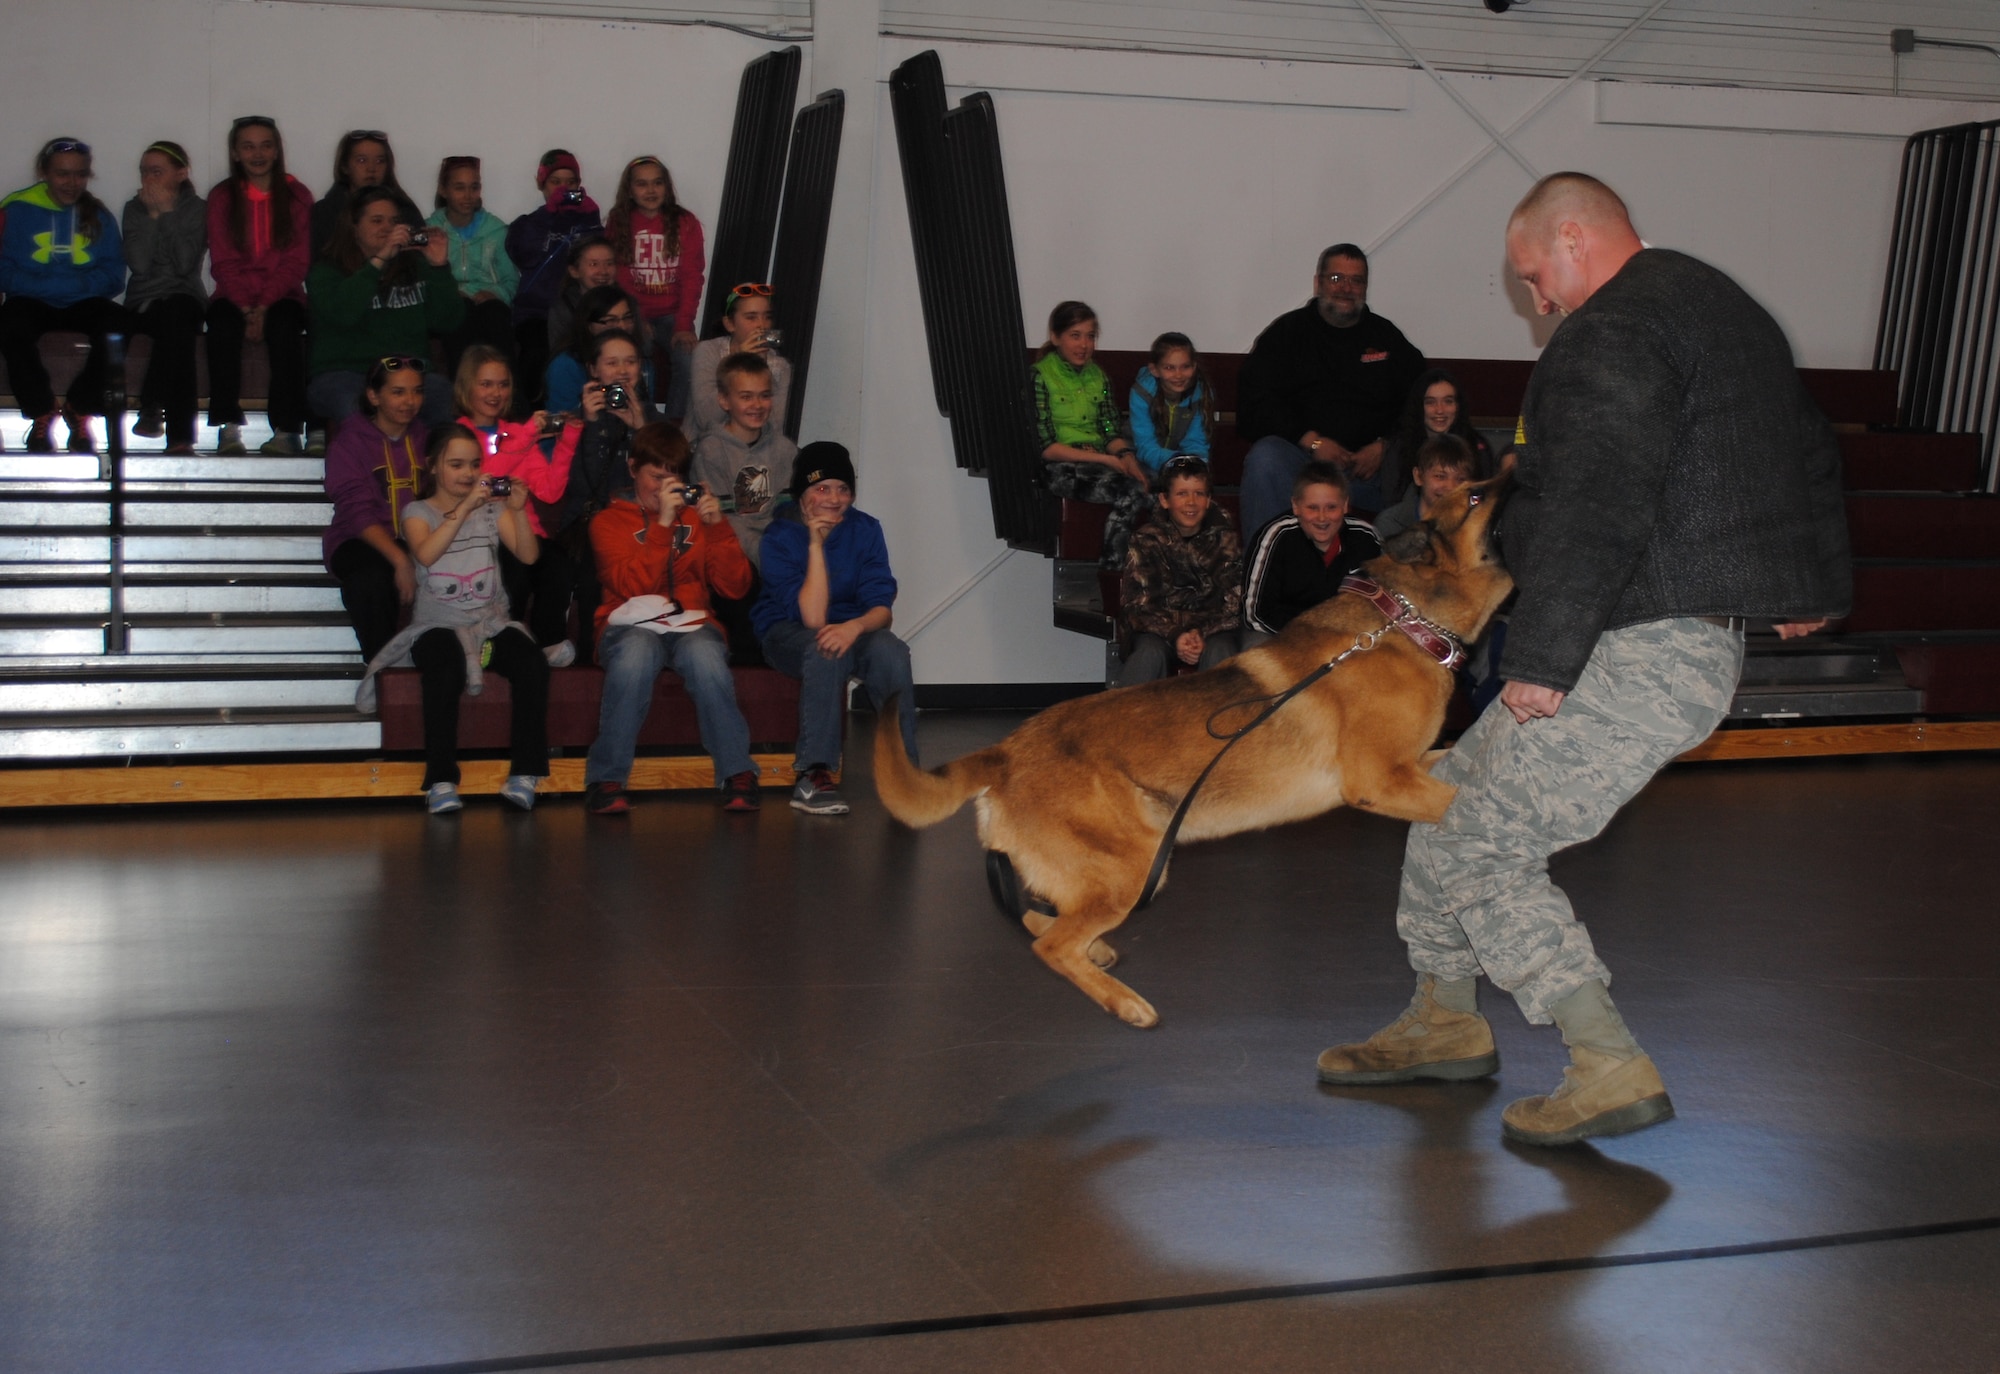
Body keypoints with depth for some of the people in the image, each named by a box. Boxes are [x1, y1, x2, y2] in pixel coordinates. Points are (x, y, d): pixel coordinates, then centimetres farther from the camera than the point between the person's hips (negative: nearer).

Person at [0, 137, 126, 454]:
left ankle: (80, 410, -9)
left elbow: (114, 276, 3)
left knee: (117, 324, -31)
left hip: (83, 305, 2)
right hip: (32, 304, -2)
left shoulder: (98, 215, 10)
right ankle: (41, 413, -10)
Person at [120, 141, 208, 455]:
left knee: (175, 314, -38)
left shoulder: (197, 209, 6)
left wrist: (167, 213, -9)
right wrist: (153, 215, -6)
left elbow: (185, 263, -11)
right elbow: (139, 264, -5)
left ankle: (153, 403, -27)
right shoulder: (134, 209, 12)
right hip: (141, 302, 2)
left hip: (183, 299, -2)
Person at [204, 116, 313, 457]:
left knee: (284, 326, -34)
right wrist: (246, 309, -15)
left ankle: (287, 429, -36)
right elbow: (223, 263, 1)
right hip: (234, 296, 1)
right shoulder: (221, 197, 8)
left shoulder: (297, 196, 7)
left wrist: (264, 307, -15)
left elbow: (296, 262, -1)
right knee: (222, 323, -32)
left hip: (281, 296, -1)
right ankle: (228, 427, -34)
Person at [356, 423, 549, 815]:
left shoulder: (492, 508, 15)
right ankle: (441, 781, -34)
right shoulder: (418, 512, 7)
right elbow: (426, 554, -15)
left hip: (491, 624, 3)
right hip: (438, 625, -3)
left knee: (533, 664, -29)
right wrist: (463, 508, -22)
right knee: (447, 669, -37)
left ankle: (524, 774, -25)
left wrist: (519, 510, -15)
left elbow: (528, 555, 0)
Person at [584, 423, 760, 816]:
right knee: (636, 655, -38)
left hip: (689, 623, 2)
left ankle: (738, 774, -28)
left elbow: (735, 587, 6)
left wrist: (717, 526, -6)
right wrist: (662, 522, -14)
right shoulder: (609, 521, 10)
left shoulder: (696, 516, 18)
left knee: (705, 655, -35)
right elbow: (632, 584, -9)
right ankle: (606, 780, -29)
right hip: (632, 624, -2)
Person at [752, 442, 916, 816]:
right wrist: (816, 543, -28)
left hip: (851, 628, 3)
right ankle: (812, 776, -32)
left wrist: (855, 627, -36)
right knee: (826, 651, -37)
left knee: (891, 651, -30)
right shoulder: (780, 537, -15)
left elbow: (883, 609, -12)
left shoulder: (865, 529, -6)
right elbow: (812, 618, -25)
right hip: (787, 633, -3)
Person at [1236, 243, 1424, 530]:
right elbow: (1254, 400, 1)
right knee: (1264, 458, -33)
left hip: (1369, 466, 1)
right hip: (1300, 457, -1)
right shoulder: (1287, 331, 13)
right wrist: (1311, 441, -11)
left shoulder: (1387, 337, 20)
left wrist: (1384, 446, -7)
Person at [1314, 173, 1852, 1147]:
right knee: (1452, 792, 17)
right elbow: (1811, 453, 30)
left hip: (1642, 656, -11)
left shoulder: (1610, 336, -16)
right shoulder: (1721, 304, 19)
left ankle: (1613, 1071, -4)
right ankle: (1445, 1024, 28)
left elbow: (1597, 510, -26)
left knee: (1473, 849, -7)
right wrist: (1814, 584, 40)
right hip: (1696, 634, 11)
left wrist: (1543, 658, -25)